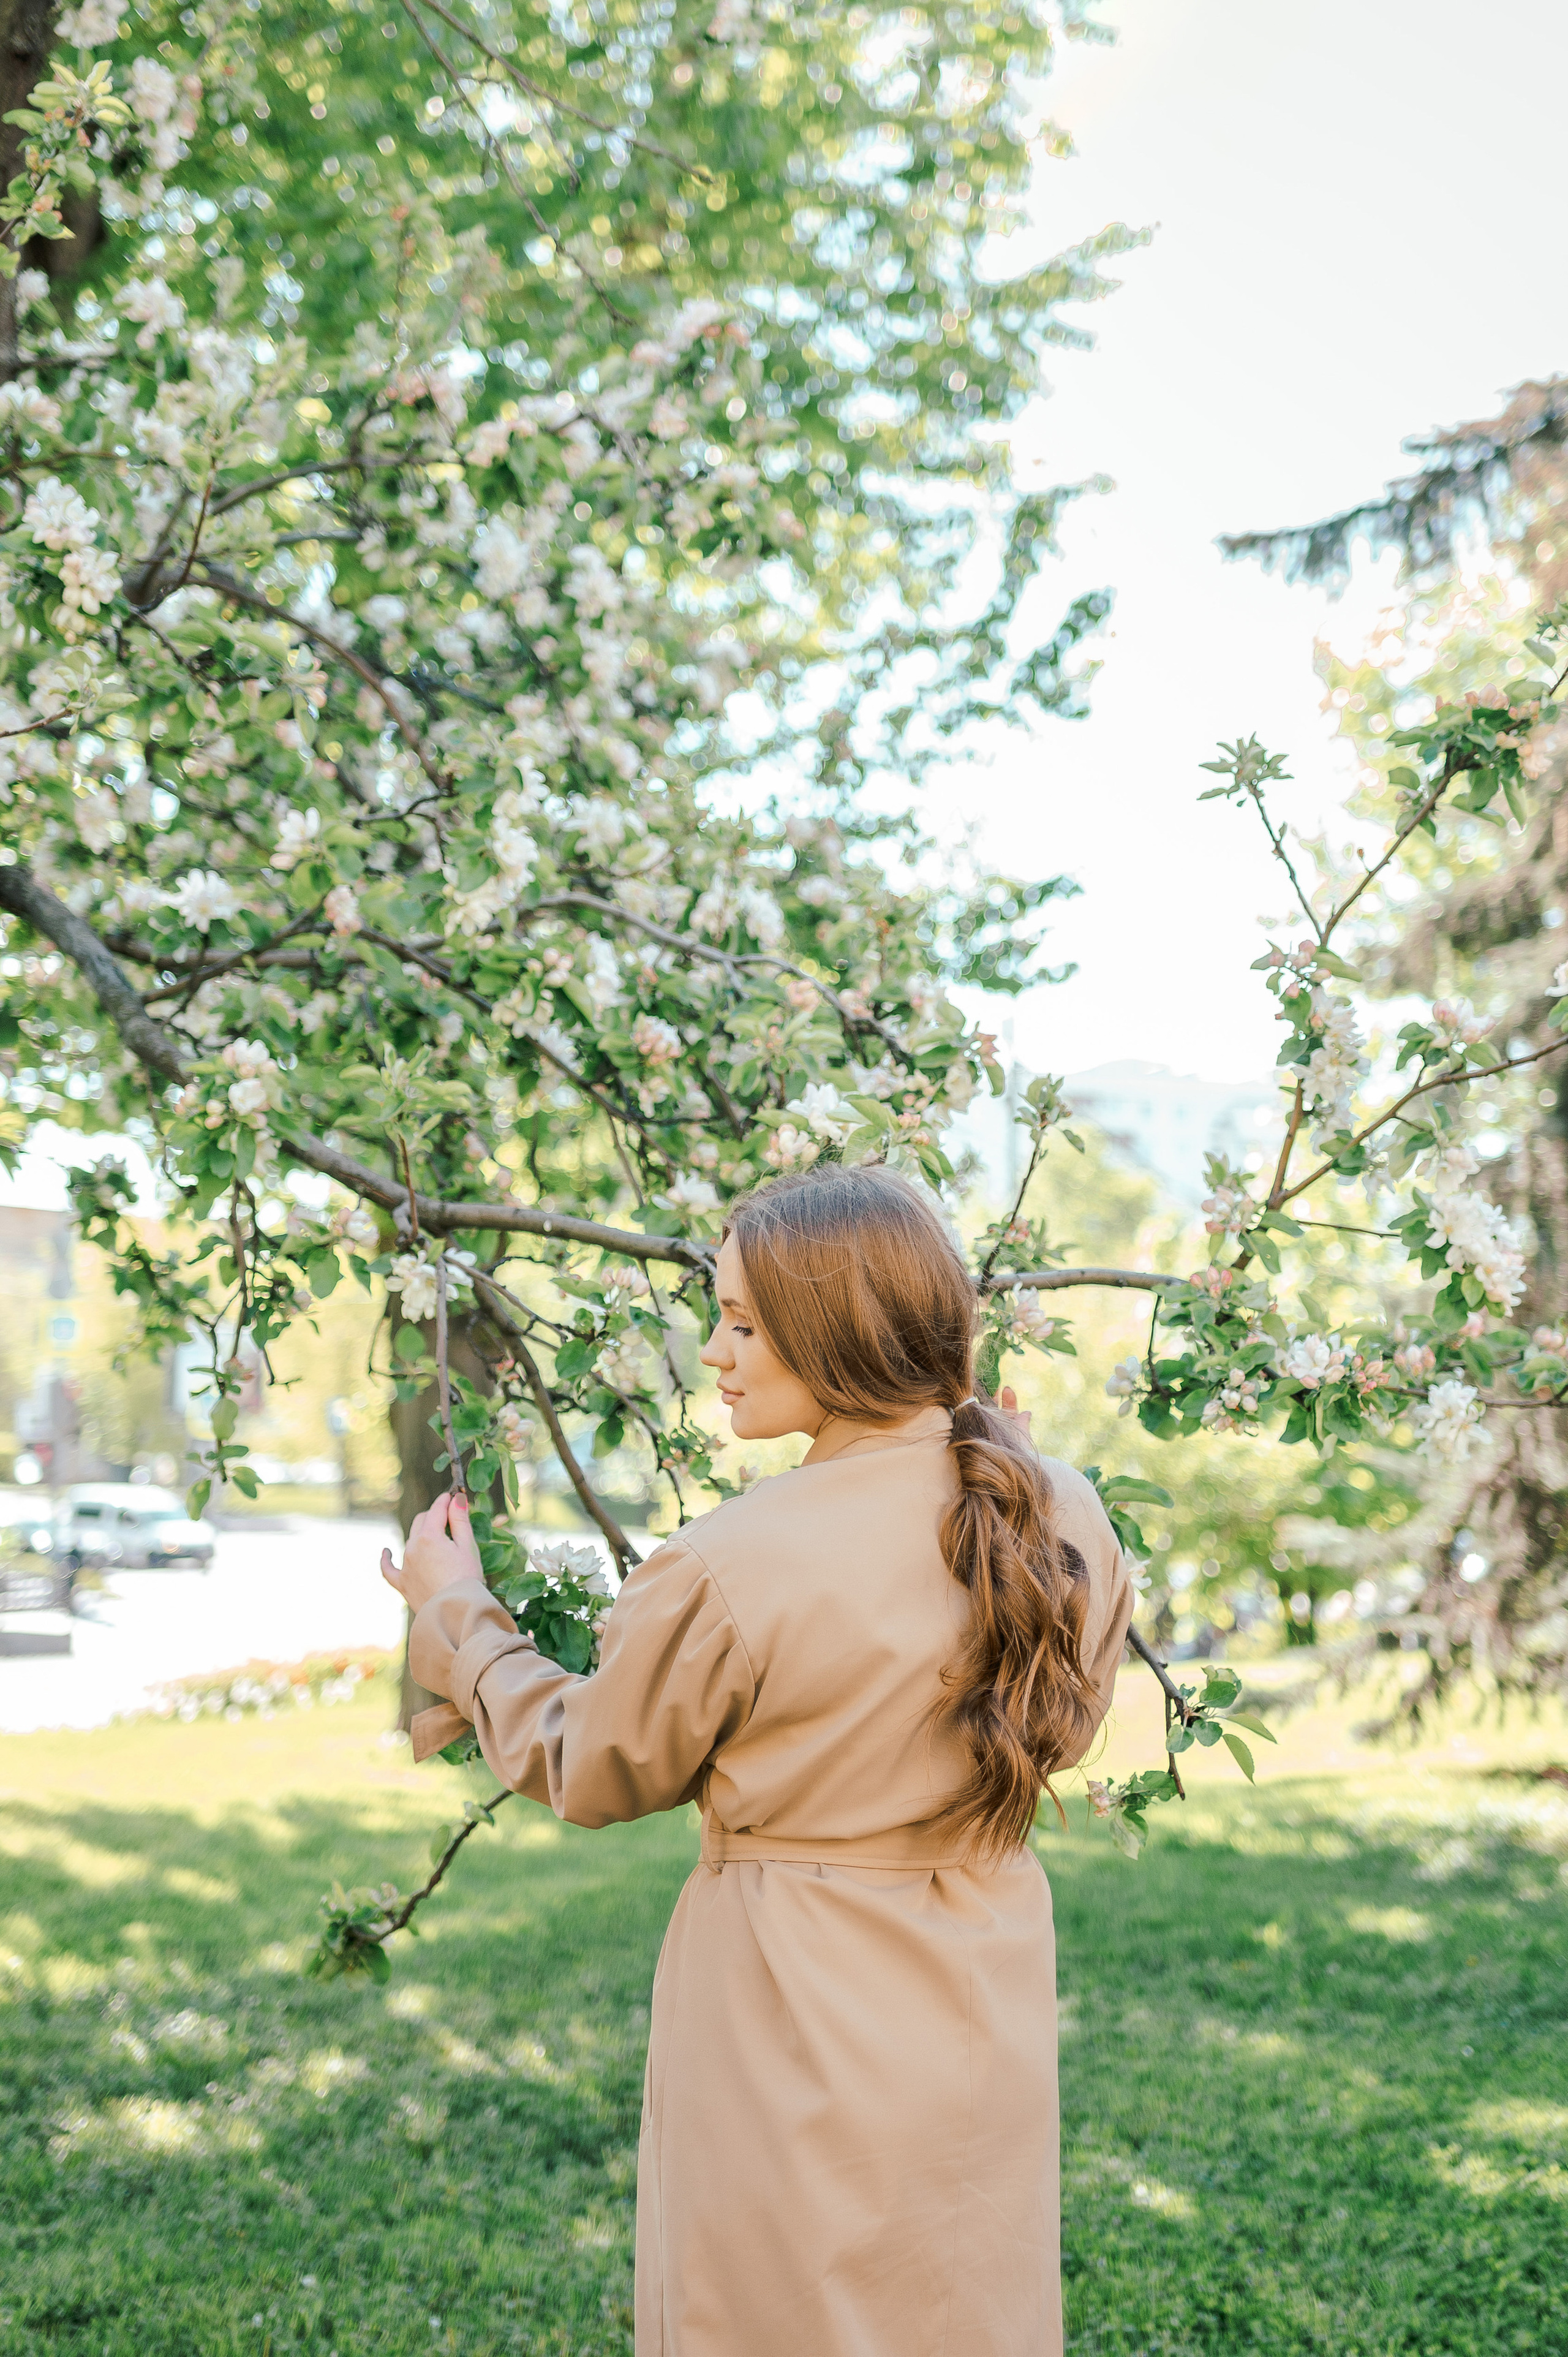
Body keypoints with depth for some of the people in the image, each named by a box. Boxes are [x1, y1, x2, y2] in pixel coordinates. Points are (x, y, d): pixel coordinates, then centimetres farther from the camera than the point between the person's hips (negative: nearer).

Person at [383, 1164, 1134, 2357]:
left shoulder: (728, 1568, -23)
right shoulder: (1065, 1521, -8)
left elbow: (590, 1773, -5)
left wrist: (455, 1615, 9)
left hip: (790, 2020, -5)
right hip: (989, 2021, 5)